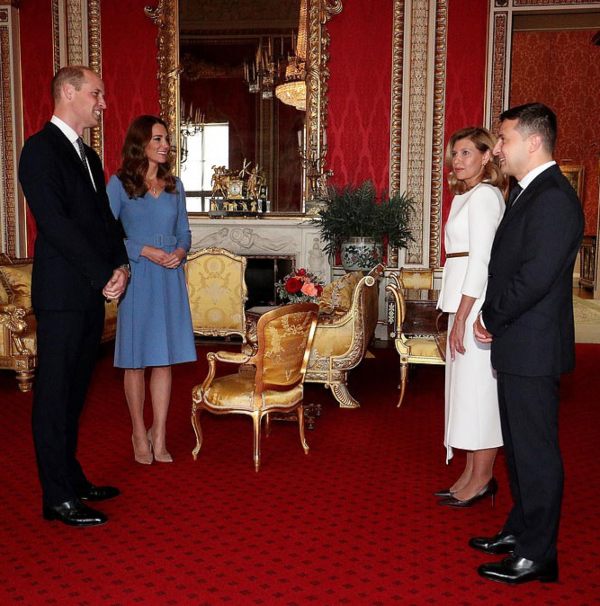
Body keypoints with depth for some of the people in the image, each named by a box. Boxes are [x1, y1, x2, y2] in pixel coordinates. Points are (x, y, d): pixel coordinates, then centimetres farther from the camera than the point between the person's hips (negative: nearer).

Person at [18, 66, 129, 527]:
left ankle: (72, 478, 25)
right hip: (62, 294, -8)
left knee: (75, 391, 14)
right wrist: (105, 276, -15)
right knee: (55, 394, -1)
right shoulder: (41, 149, -9)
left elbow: (105, 218, 17)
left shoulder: (89, 156, 18)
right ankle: (58, 498, 8)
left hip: (93, 293, 8)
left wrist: (120, 266, 0)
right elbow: (55, 224, -17)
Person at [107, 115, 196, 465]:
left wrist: (180, 252, -6)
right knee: (136, 360, 4)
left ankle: (159, 437, 14)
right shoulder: (120, 184, -2)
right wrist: (146, 251, -16)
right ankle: (140, 436, 18)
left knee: (164, 358, 5)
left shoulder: (174, 185, 11)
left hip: (170, 279, 4)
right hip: (137, 278, -4)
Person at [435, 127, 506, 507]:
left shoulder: (484, 195, -11)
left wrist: (461, 318, -20)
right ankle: (473, 474, 21)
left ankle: (481, 479, 8)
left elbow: (481, 260, -18)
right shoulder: (469, 195, 18)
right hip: (465, 302, 10)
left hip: (476, 304, -10)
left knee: (477, 388, -3)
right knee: (467, 387, 12)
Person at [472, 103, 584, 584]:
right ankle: (520, 530, 35)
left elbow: (535, 277, -24)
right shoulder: (527, 193, 14)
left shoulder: (553, 198, -18)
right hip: (516, 346, 10)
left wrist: (490, 318, -10)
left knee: (535, 452, 2)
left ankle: (537, 555, 15)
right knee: (518, 446, 20)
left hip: (532, 349, -10)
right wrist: (492, 318, 3)